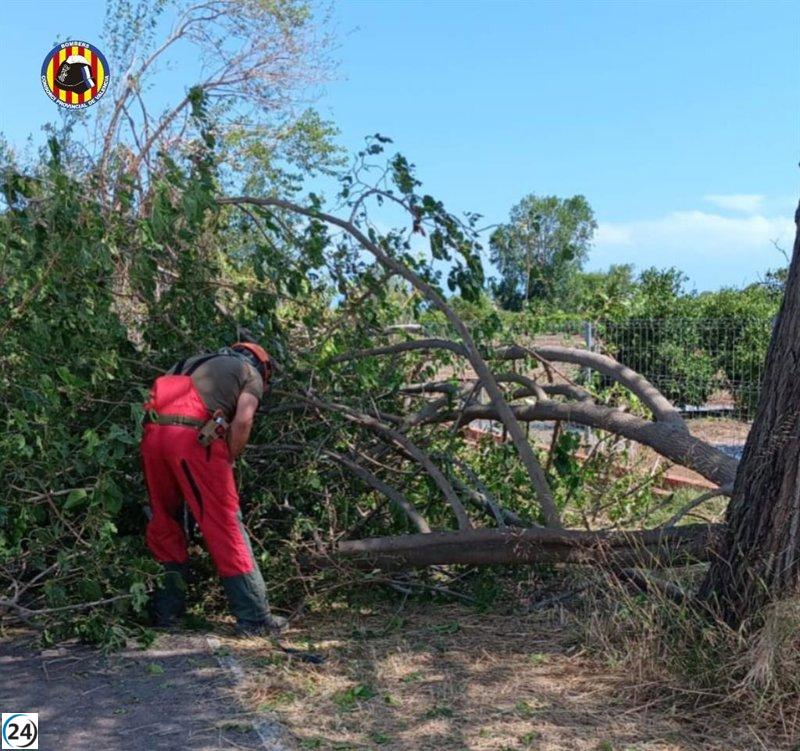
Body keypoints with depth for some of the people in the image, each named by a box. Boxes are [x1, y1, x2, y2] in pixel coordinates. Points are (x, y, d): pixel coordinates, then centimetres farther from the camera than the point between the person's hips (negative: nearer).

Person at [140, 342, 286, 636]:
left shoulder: (196, 363, 34)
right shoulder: (252, 373, 17)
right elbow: (242, 421, -2)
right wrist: (229, 460, 11)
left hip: (153, 432, 6)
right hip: (194, 437, -5)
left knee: (164, 522, 18)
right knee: (224, 526, 1)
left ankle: (166, 612, 24)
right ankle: (253, 617, 4)